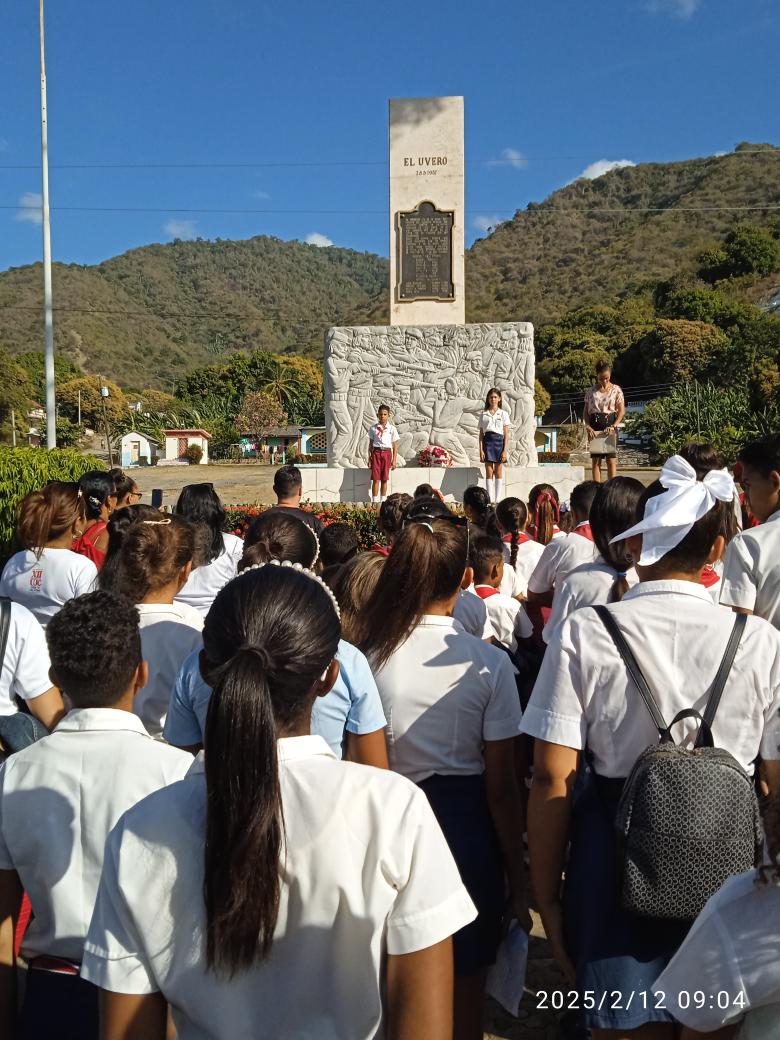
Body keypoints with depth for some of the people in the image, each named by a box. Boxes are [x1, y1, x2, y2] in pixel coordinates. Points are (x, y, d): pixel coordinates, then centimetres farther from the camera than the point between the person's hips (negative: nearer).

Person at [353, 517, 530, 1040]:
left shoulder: (370, 653, -12)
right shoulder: (488, 663, -15)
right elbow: (501, 787, -11)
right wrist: (517, 880, 1)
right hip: (465, 825, -2)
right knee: (464, 996, 21)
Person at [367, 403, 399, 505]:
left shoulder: (392, 429, 3)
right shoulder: (373, 428, 5)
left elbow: (395, 446, 4)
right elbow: (370, 444, 9)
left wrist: (394, 460, 0)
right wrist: (369, 458, 5)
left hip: (387, 453, 0)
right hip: (376, 452, 0)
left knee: (384, 479, 4)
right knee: (375, 479, -3)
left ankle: (383, 501, 13)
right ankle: (374, 502, 1)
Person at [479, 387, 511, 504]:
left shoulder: (503, 414, 5)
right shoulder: (484, 415, 9)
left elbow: (506, 435, 2)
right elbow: (481, 434, 7)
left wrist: (505, 451, -7)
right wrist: (481, 450, -3)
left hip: (499, 441, -1)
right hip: (487, 441, 1)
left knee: (498, 472, 1)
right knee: (489, 472, 0)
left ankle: (498, 499, 4)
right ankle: (490, 499, 2)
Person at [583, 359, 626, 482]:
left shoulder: (616, 390, 2)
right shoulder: (591, 390, 7)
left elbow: (621, 411, -1)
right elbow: (585, 410, 8)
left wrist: (614, 426, -16)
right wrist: (588, 426, -8)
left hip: (610, 426, -2)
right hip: (595, 427, 2)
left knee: (611, 460, -4)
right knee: (595, 460, 2)